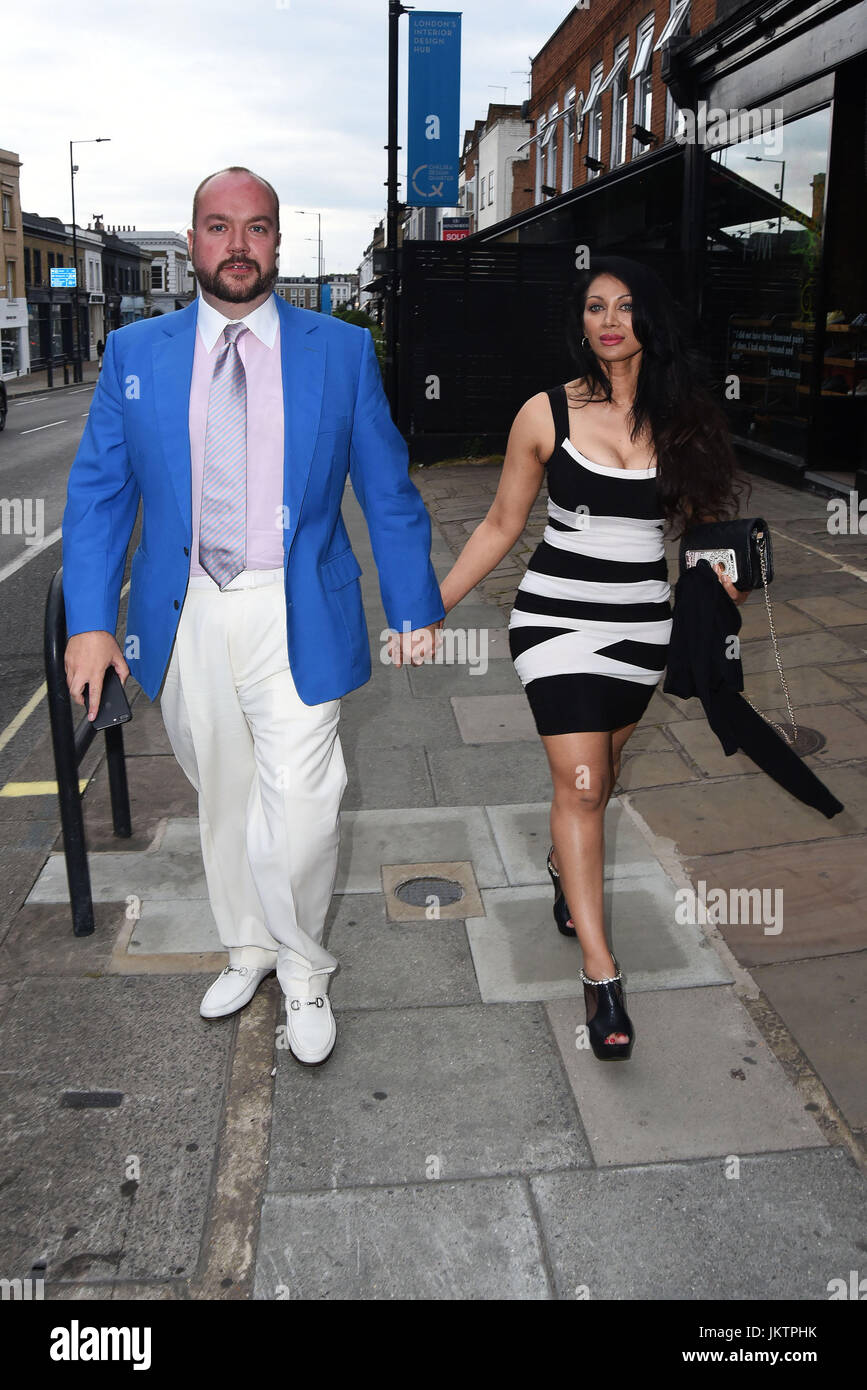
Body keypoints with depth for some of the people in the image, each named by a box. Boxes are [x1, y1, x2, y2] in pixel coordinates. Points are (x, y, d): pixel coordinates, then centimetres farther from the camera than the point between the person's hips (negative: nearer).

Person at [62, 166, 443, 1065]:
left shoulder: (342, 351, 2)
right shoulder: (134, 352, 5)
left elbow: (388, 492, 4)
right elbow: (97, 494, 4)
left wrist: (414, 608, 3)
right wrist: (89, 622, -5)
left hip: (297, 619, -2)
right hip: (184, 617, 3)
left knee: (298, 806, -9)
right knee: (221, 798, 16)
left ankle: (300, 967, 18)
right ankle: (249, 947, 40)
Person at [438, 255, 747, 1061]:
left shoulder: (682, 419, 1)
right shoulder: (546, 414, -4)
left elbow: (706, 525, 9)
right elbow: (501, 527, 3)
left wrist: (739, 609, -2)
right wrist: (432, 606, 0)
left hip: (641, 625, 3)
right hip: (555, 616, -3)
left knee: (596, 775, 17)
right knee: (580, 782, -10)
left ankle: (565, 865, 49)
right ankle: (600, 974, -5)